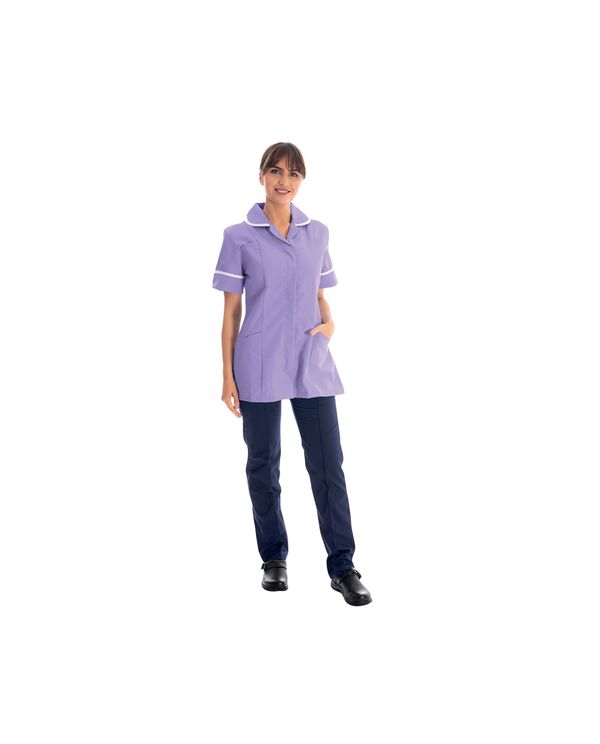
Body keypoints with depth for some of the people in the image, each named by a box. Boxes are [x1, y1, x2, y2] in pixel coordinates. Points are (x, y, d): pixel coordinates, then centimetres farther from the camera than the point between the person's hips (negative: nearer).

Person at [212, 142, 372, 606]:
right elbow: (231, 311, 0)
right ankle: (274, 559, 24)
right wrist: (228, 376, -3)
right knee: (264, 464, 8)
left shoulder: (318, 233, 8)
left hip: (312, 363, 2)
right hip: (260, 365, -2)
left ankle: (343, 568, 7)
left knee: (328, 463, -1)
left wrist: (329, 323, -4)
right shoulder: (240, 237, -1)